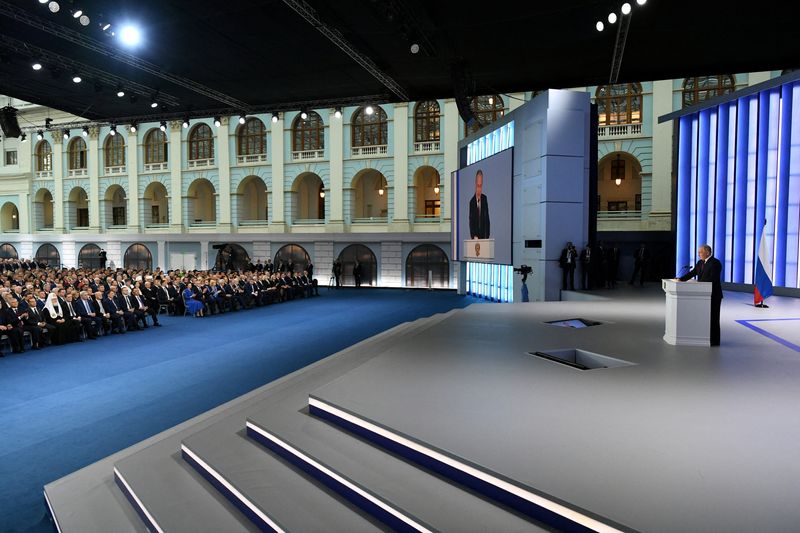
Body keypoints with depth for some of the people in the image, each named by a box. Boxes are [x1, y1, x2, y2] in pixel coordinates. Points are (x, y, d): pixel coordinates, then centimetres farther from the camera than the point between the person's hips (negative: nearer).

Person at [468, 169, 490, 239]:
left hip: (483, 234, 3)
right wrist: (473, 236, -18)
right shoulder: (472, 201, -8)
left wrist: (487, 235, -2)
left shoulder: (484, 199, 3)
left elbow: (487, 218, 5)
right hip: (475, 237, -3)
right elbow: (471, 221, -7)